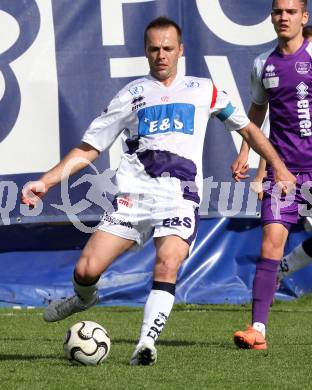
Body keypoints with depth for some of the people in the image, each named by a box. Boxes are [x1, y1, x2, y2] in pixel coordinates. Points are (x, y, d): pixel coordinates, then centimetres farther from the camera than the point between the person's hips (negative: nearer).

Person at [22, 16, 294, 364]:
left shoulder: (203, 91, 16)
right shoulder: (131, 95, 15)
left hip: (180, 198, -1)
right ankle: (84, 298, 26)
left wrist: (279, 168, 16)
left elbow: (246, 128, 25)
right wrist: (46, 182, 7)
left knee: (167, 264, -28)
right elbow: (89, 148, 16)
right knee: (86, 270, -9)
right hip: (133, 195, 1)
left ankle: (146, 344, -27)